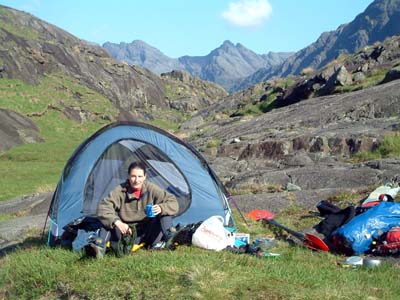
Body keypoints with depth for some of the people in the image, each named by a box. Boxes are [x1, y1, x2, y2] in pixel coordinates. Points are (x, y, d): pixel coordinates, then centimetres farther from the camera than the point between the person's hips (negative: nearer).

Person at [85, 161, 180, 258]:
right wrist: (117, 222, -37)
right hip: (127, 233, -1)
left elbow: (173, 203, -8)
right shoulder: (120, 191, -11)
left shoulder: (151, 189, -7)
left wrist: (161, 208, -31)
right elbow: (103, 207, -21)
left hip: (146, 234, 1)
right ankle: (99, 246, -40)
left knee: (165, 212, -20)